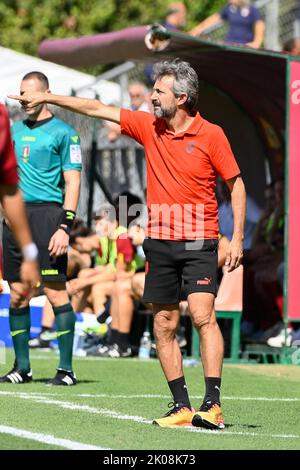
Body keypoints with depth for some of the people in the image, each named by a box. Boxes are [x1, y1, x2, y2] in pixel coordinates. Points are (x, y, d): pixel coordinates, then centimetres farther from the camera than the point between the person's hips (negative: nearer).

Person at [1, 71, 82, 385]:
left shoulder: (62, 133, -1)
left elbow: (72, 182, -6)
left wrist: (65, 226, -14)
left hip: (46, 213, -6)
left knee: (55, 291, -9)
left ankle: (66, 368, -6)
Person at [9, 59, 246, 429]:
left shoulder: (211, 135, -5)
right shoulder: (148, 127, 7)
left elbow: (236, 185, 2)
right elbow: (96, 109, 12)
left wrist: (237, 238, -5)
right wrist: (47, 97, 11)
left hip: (198, 242, -5)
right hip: (159, 243, 5)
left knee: (203, 316, -17)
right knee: (164, 326, 3)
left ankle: (212, 405, -20)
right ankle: (182, 407, 8)